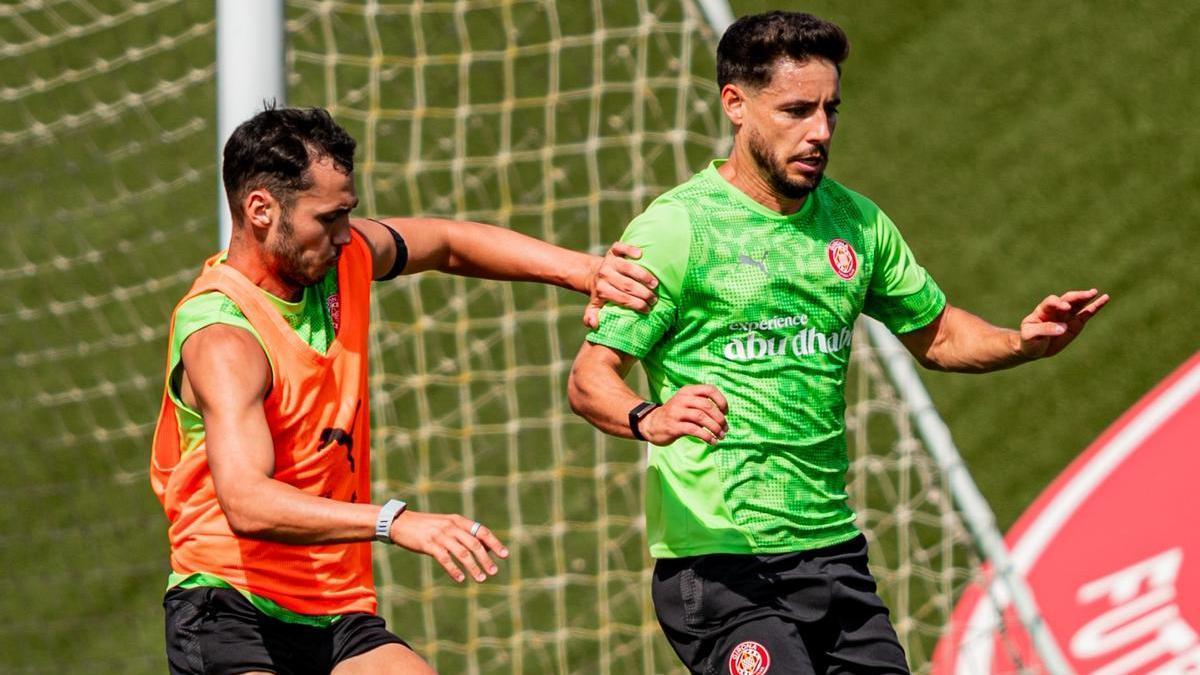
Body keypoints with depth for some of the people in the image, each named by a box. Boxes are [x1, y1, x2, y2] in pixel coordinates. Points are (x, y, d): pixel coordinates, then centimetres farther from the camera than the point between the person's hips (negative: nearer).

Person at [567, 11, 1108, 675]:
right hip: (715, 559, -6)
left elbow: (935, 334, 24)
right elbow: (589, 379, -11)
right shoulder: (674, 227, -7)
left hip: (831, 549, 6)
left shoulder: (857, 222, 11)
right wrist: (649, 418, -33)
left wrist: (1021, 341, 4)